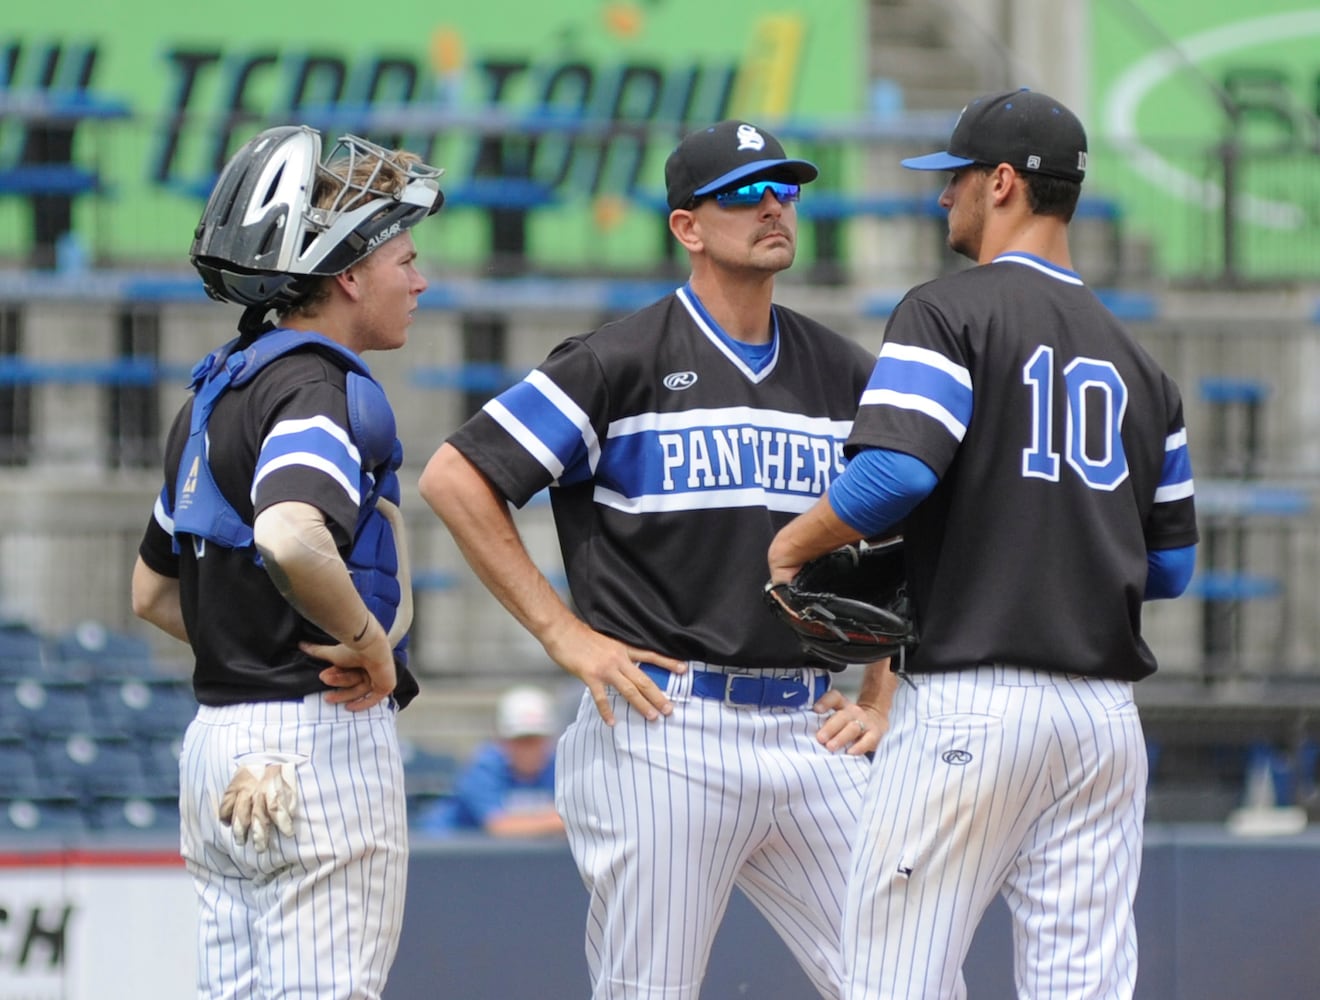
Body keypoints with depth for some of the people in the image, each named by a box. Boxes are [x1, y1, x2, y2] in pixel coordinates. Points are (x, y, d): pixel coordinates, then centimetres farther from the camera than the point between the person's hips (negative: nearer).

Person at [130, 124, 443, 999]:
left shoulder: (215, 395, 16)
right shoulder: (323, 389, -13)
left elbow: (153, 591, 25)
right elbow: (291, 537, -34)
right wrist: (371, 643, -20)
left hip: (217, 733, 9)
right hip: (324, 734, -9)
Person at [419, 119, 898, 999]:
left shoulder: (844, 374, 14)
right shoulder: (622, 362, -2)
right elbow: (455, 480, -4)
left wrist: (880, 702, 11)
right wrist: (565, 635, -6)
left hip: (809, 733, 5)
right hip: (662, 734, -5)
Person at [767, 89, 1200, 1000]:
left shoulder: (950, 310, -4)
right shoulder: (1135, 360, 16)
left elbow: (894, 472, -18)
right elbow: (1170, 565, 18)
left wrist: (796, 543, -1)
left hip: (971, 704, -6)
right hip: (1105, 714, 6)